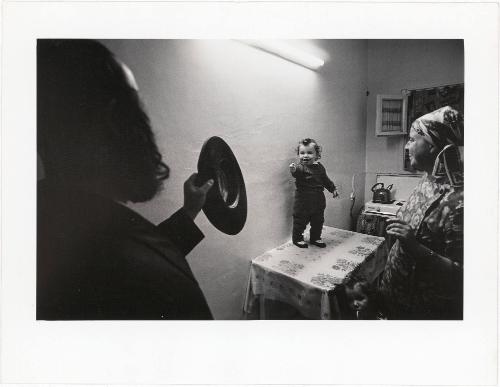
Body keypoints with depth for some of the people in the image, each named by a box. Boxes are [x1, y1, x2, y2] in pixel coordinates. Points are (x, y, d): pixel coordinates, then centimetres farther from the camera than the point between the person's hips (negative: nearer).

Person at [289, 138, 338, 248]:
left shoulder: (319, 167, 7)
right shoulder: (300, 167, -13)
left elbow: (326, 180, 22)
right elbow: (297, 172, -37)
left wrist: (333, 189, 24)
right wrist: (293, 170, -59)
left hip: (318, 202, 6)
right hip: (303, 202, -6)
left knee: (318, 222, 16)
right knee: (300, 221, 4)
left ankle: (315, 238, 34)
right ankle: (297, 238, 23)